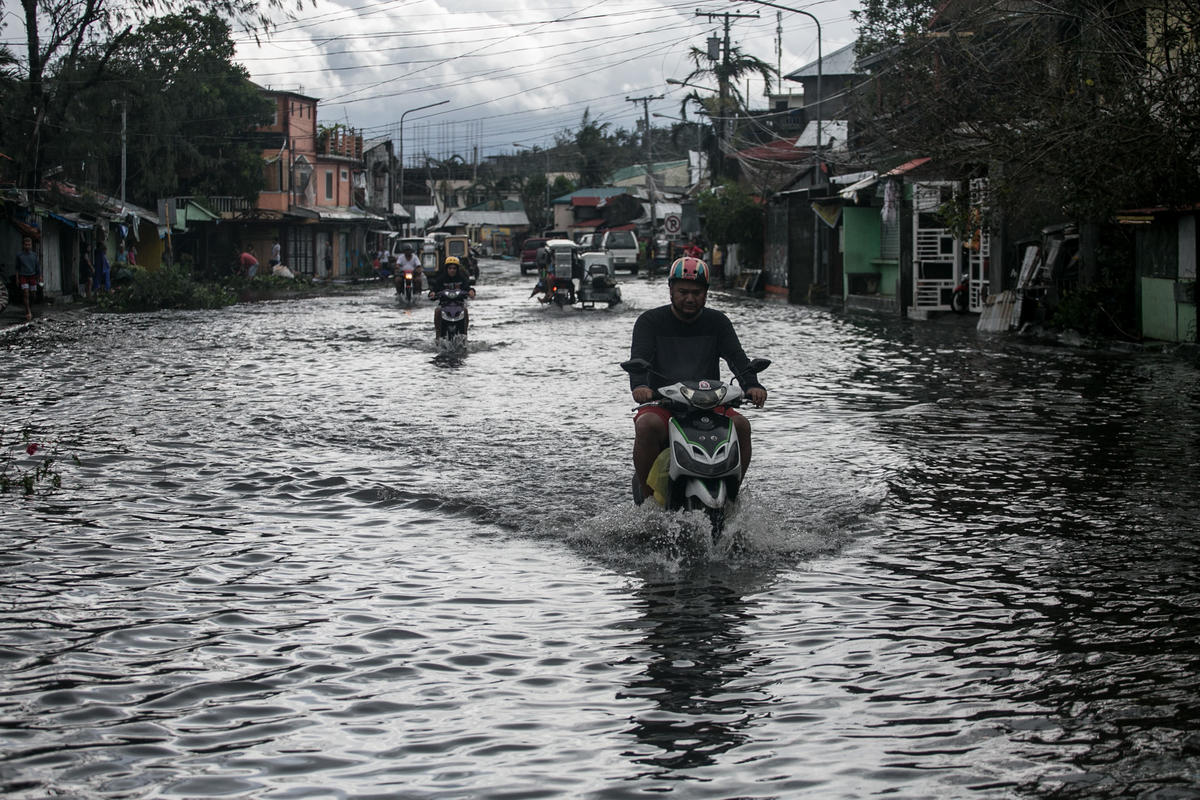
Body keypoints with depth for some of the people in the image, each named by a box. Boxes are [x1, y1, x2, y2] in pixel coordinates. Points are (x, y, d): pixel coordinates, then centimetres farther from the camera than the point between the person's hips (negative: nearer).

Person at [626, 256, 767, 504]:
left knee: (740, 425, -26)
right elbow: (639, 358, -11)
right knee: (648, 426, -34)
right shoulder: (650, 321, 5)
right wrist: (639, 386, -35)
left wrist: (752, 385, -24)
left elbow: (737, 357, -2)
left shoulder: (717, 323, 12)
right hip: (661, 403, -2)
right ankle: (648, 497, -23)